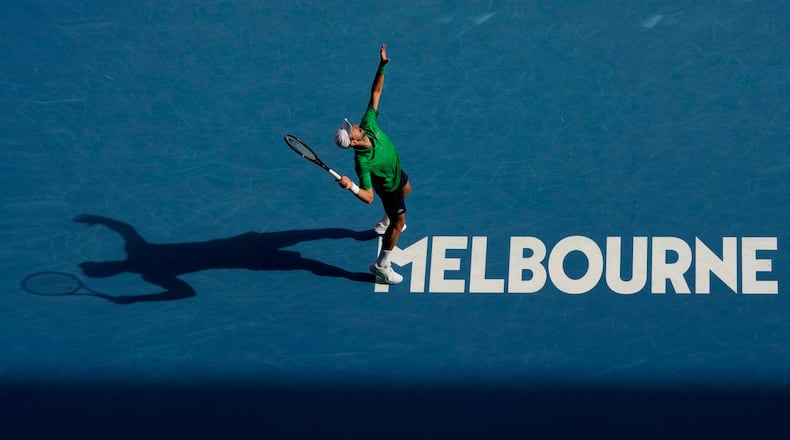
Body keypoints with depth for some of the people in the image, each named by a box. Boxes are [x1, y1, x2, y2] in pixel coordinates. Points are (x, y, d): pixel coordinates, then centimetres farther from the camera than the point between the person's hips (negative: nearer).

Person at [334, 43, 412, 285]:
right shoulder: (362, 163, -45)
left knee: (406, 189, 37)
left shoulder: (368, 124, -32)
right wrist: (351, 187, -60)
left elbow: (375, 92, -26)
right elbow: (369, 197, -42)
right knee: (399, 222, 4)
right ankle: (381, 267, 21)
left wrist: (382, 66, -37)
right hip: (388, 185, -8)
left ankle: (385, 223, 65)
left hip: (395, 170, 8)